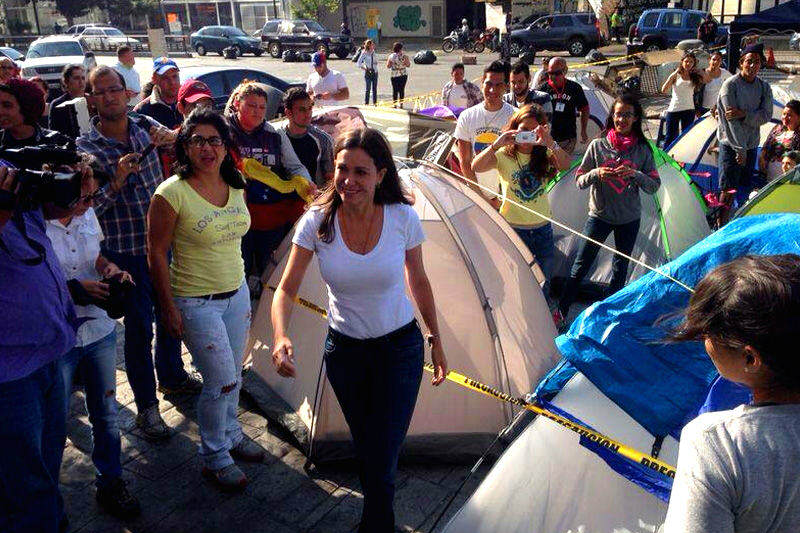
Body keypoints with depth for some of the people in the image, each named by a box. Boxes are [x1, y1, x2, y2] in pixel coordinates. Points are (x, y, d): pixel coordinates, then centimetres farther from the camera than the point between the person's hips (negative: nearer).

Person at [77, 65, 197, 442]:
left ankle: (172, 375, 41)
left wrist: (168, 136, -27)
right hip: (125, 251, -4)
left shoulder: (144, 126, 3)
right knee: (138, 326, 2)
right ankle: (146, 406, 16)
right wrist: (117, 181, -25)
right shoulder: (85, 147, -8)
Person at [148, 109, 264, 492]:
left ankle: (230, 434, 40)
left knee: (233, 376, 16)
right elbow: (156, 253, -12)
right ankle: (214, 458, 19)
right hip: (196, 302, -6)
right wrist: (169, 308, -12)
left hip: (237, 294, 6)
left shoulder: (236, 187, 3)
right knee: (221, 381, -3)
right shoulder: (172, 193, -16)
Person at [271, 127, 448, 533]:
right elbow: (286, 289, -12)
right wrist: (280, 336, -32)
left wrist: (436, 342, 4)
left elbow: (419, 282, -2)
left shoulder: (403, 218, -17)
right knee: (364, 447, 22)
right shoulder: (317, 222, -16)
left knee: (383, 458, -4)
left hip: (400, 349, -2)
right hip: (344, 350, 2)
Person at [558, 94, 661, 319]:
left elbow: (654, 186, -4)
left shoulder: (643, 150, -3)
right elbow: (579, 181, -3)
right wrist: (595, 173, -23)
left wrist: (635, 174, -22)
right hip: (599, 215, -2)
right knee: (581, 264, -1)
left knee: (620, 267, 13)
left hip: (629, 218, 2)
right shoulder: (597, 146, -5)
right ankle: (561, 310, 9)